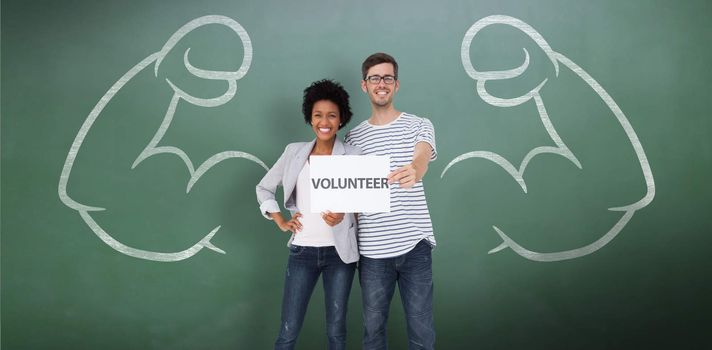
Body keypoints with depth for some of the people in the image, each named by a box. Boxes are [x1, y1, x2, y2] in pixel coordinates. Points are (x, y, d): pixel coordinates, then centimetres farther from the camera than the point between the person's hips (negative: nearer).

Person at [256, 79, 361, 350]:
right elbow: (264, 188, 15)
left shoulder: (353, 156, -1)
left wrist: (343, 215, -16)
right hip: (302, 251, 1)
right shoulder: (294, 152, 5)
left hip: (339, 251, -1)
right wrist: (281, 222, 4)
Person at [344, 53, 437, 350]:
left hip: (414, 243, -2)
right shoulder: (353, 137, 10)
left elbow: (420, 161, -18)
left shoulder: (419, 125, 3)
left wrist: (412, 172, -42)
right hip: (372, 248, 2)